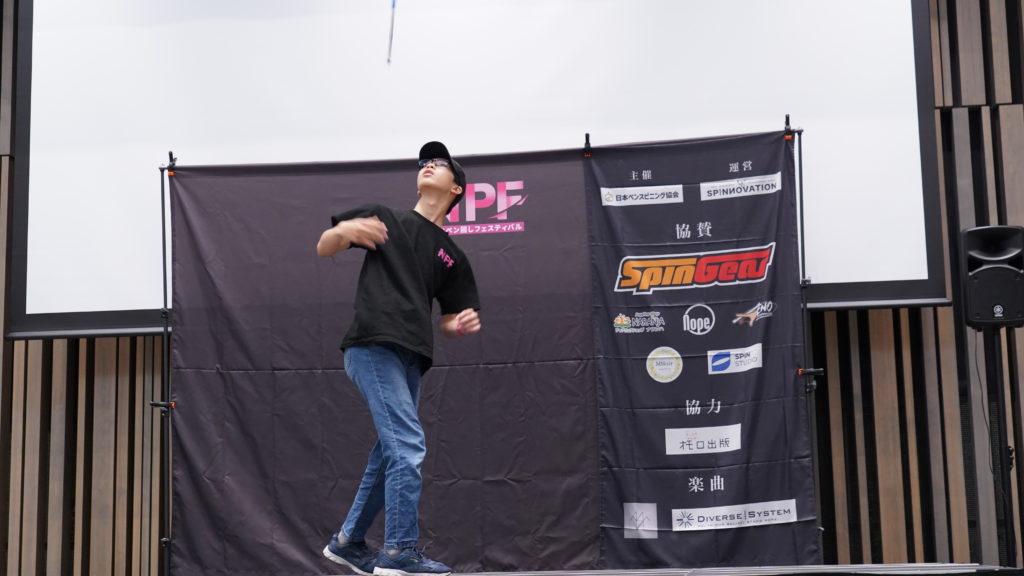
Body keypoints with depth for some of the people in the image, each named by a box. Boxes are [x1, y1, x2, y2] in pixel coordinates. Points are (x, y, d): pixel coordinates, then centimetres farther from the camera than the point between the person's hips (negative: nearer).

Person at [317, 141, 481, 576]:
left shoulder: (452, 257, 20)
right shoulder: (384, 219, 11)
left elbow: (448, 322, 21)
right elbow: (323, 248, 7)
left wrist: (463, 325, -4)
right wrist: (344, 231, -17)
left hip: (409, 360, 6)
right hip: (373, 347, -6)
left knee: (391, 455, 11)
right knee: (409, 446, -15)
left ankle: (348, 541, 26)